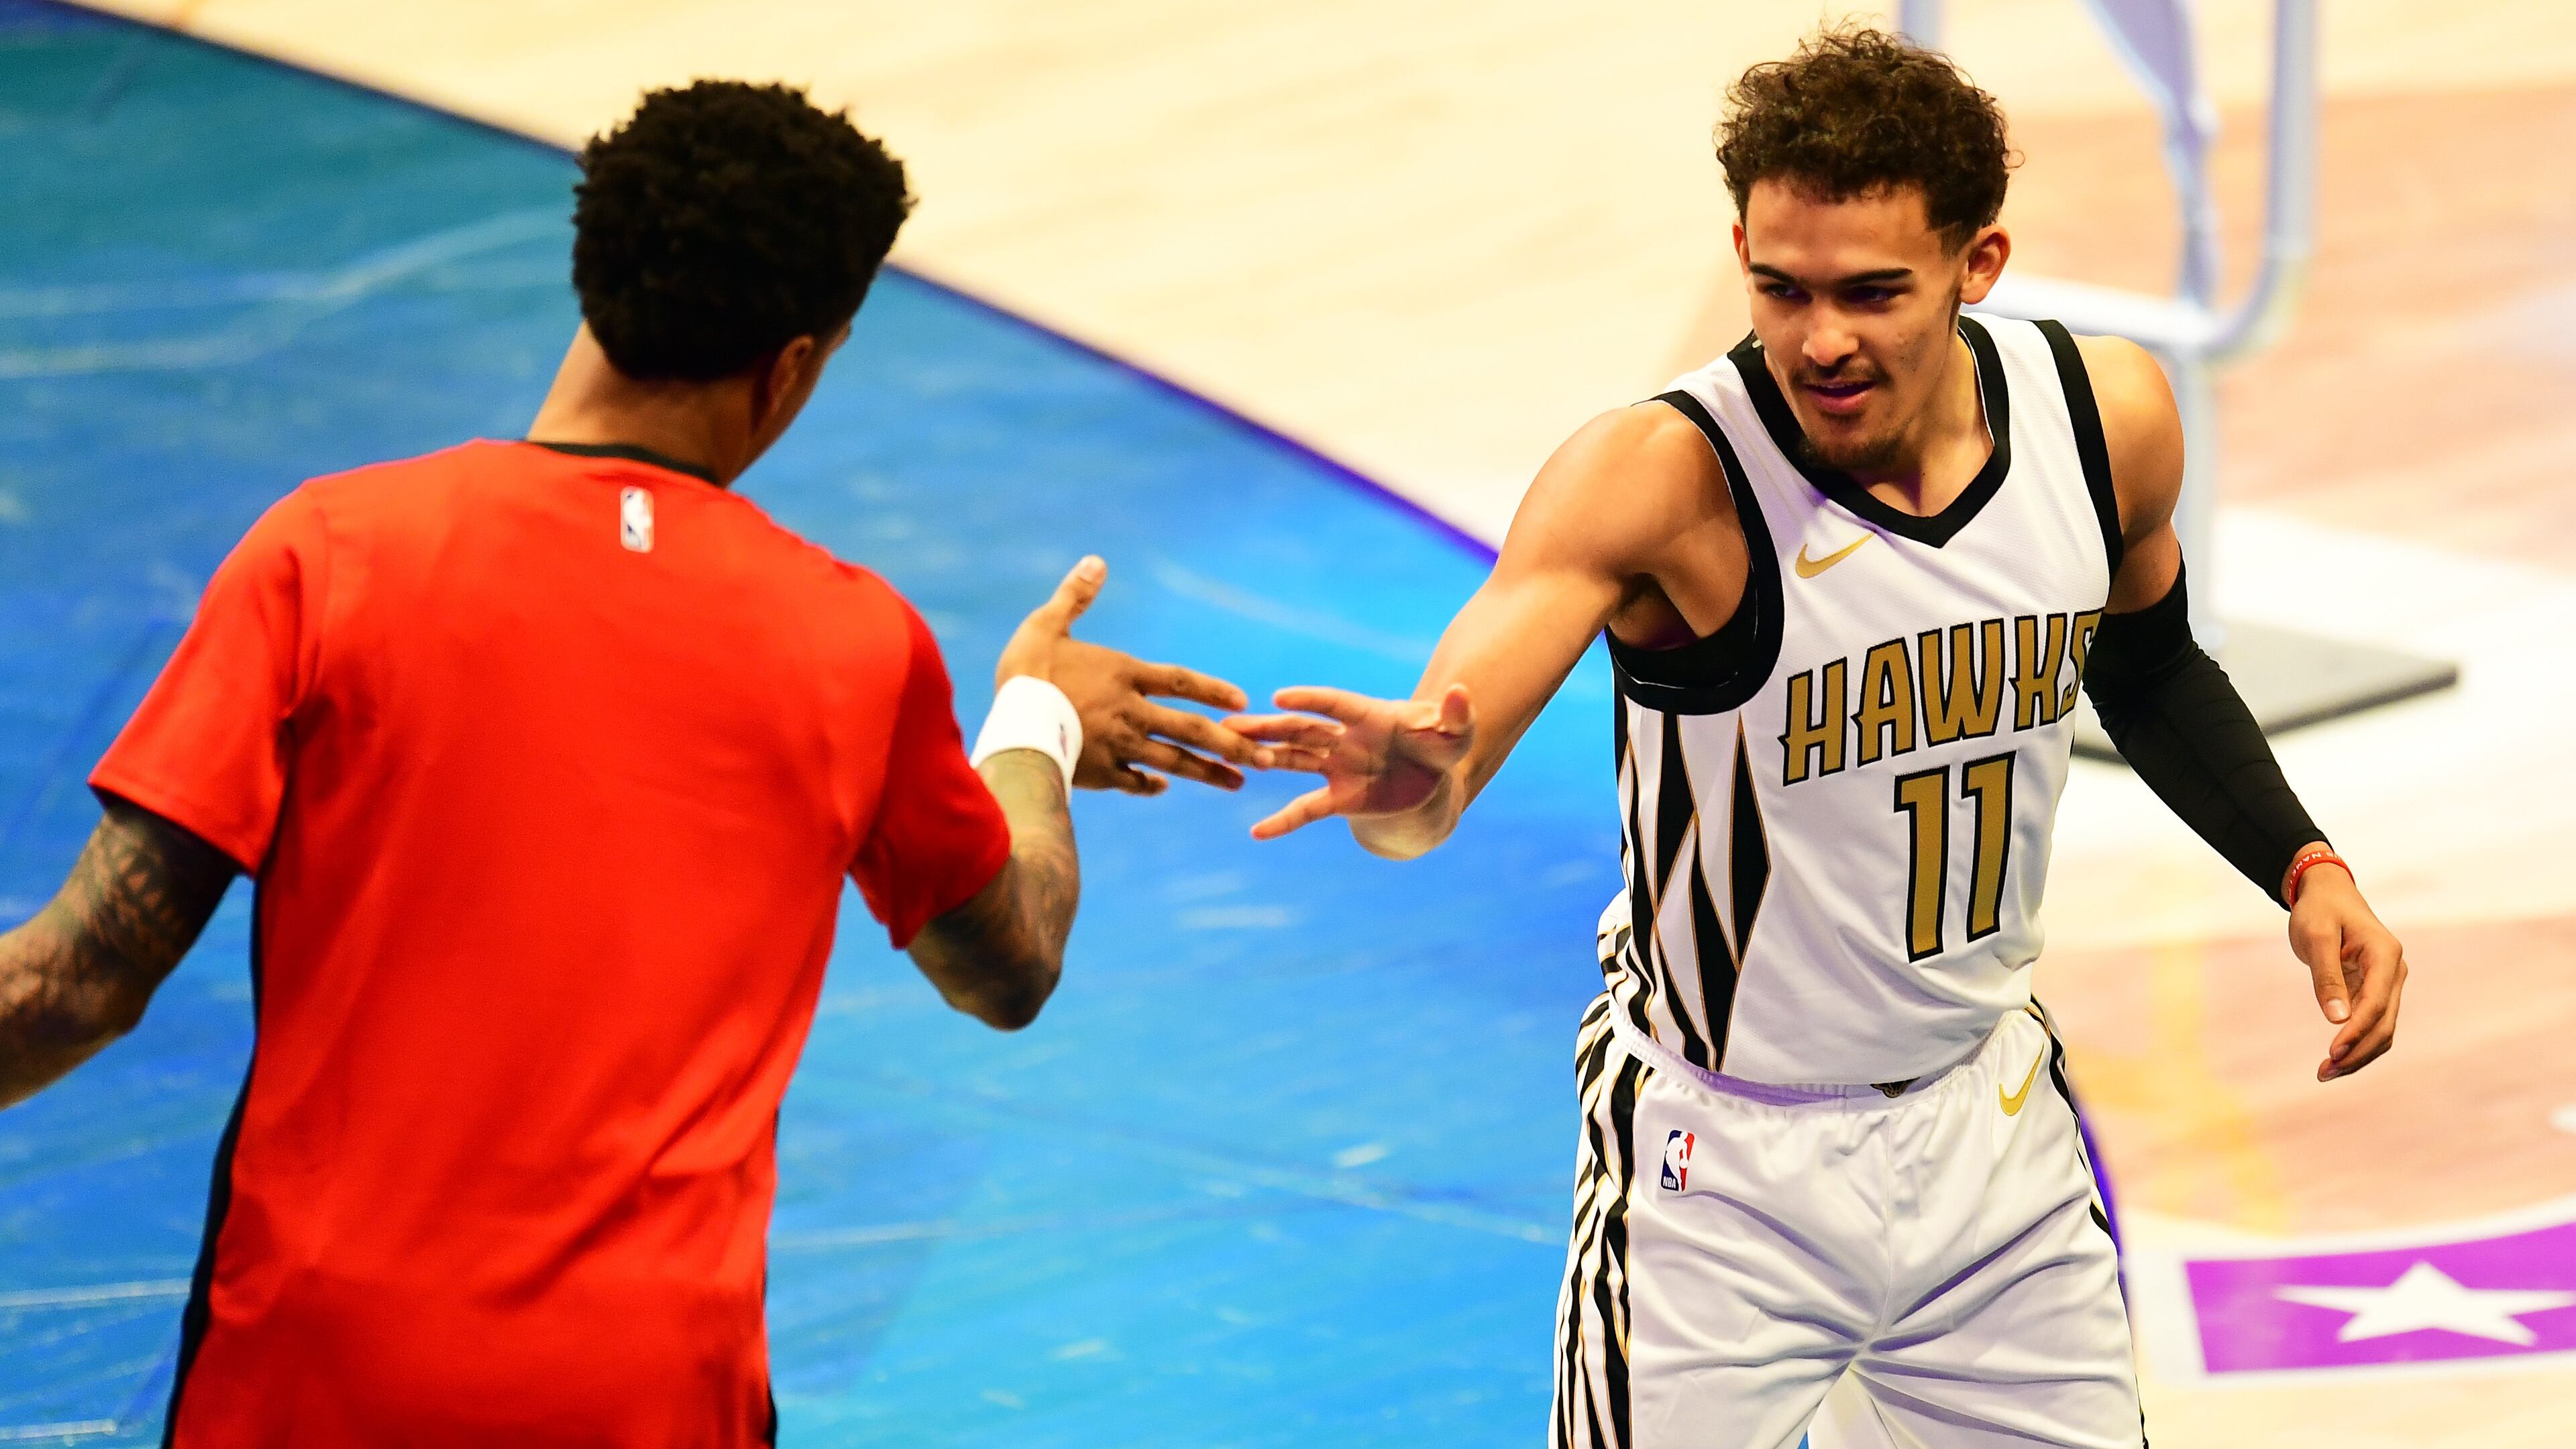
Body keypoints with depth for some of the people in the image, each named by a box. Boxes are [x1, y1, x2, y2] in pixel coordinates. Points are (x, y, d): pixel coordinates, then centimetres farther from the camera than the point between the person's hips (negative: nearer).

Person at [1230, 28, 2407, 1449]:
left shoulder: (2104, 415, -9)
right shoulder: (1658, 476, -25)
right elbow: (1450, 735, -41)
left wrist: (2302, 868, 1)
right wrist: (1411, 782, -63)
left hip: (1987, 1110, 5)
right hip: (1727, 1159, -4)